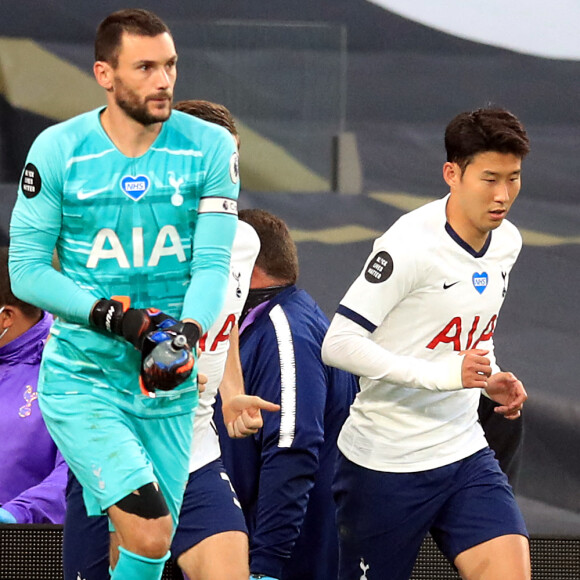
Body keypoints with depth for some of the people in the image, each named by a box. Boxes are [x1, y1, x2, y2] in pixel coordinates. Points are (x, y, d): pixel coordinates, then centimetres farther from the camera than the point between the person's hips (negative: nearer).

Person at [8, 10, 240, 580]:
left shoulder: (210, 148, -1)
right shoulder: (58, 150, -6)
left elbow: (213, 264, -6)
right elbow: (26, 270, -5)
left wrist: (186, 335, -25)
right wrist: (115, 317, -18)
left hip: (167, 386, 3)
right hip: (80, 382, -3)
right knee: (149, 532, -21)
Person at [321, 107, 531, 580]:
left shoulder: (507, 242, 7)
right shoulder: (410, 245, -19)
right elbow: (339, 344, -22)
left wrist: (493, 378, 3)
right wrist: (443, 375, -28)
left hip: (464, 452, 6)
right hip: (385, 465, -6)